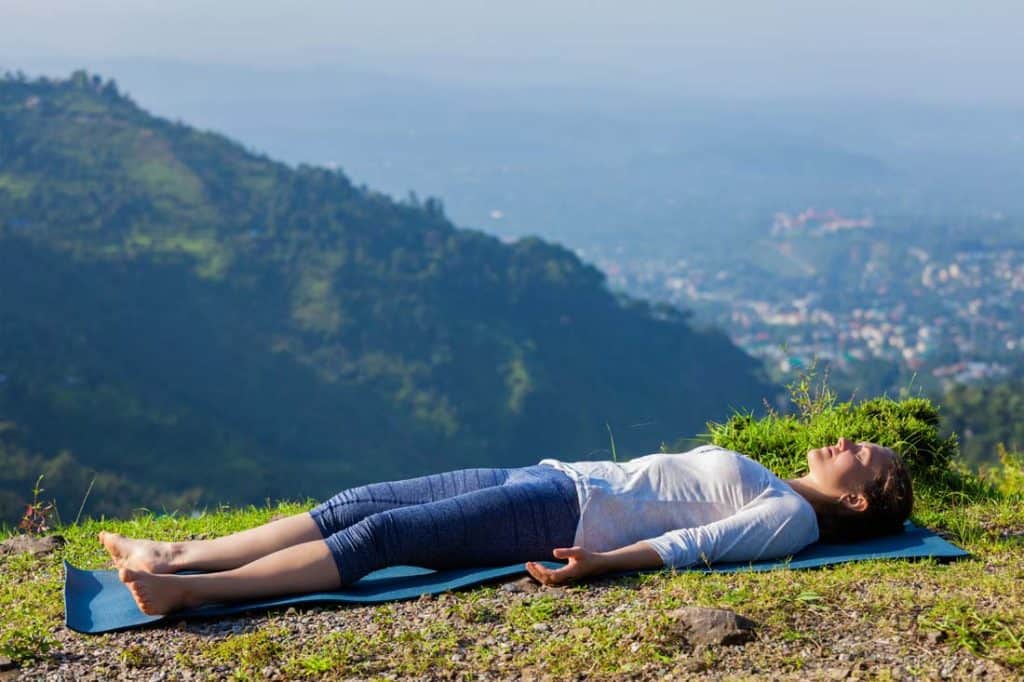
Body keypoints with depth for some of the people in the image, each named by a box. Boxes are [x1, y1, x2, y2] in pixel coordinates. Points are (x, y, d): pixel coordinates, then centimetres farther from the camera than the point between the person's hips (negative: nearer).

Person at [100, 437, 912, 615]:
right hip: (556, 479, 8)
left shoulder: (794, 518, -3)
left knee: (377, 535, -20)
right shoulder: (766, 485, 25)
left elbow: (699, 541, -17)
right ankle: (178, 555, -5)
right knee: (356, 502, -3)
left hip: (564, 515, -8)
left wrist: (603, 562, -29)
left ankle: (188, 590, -25)